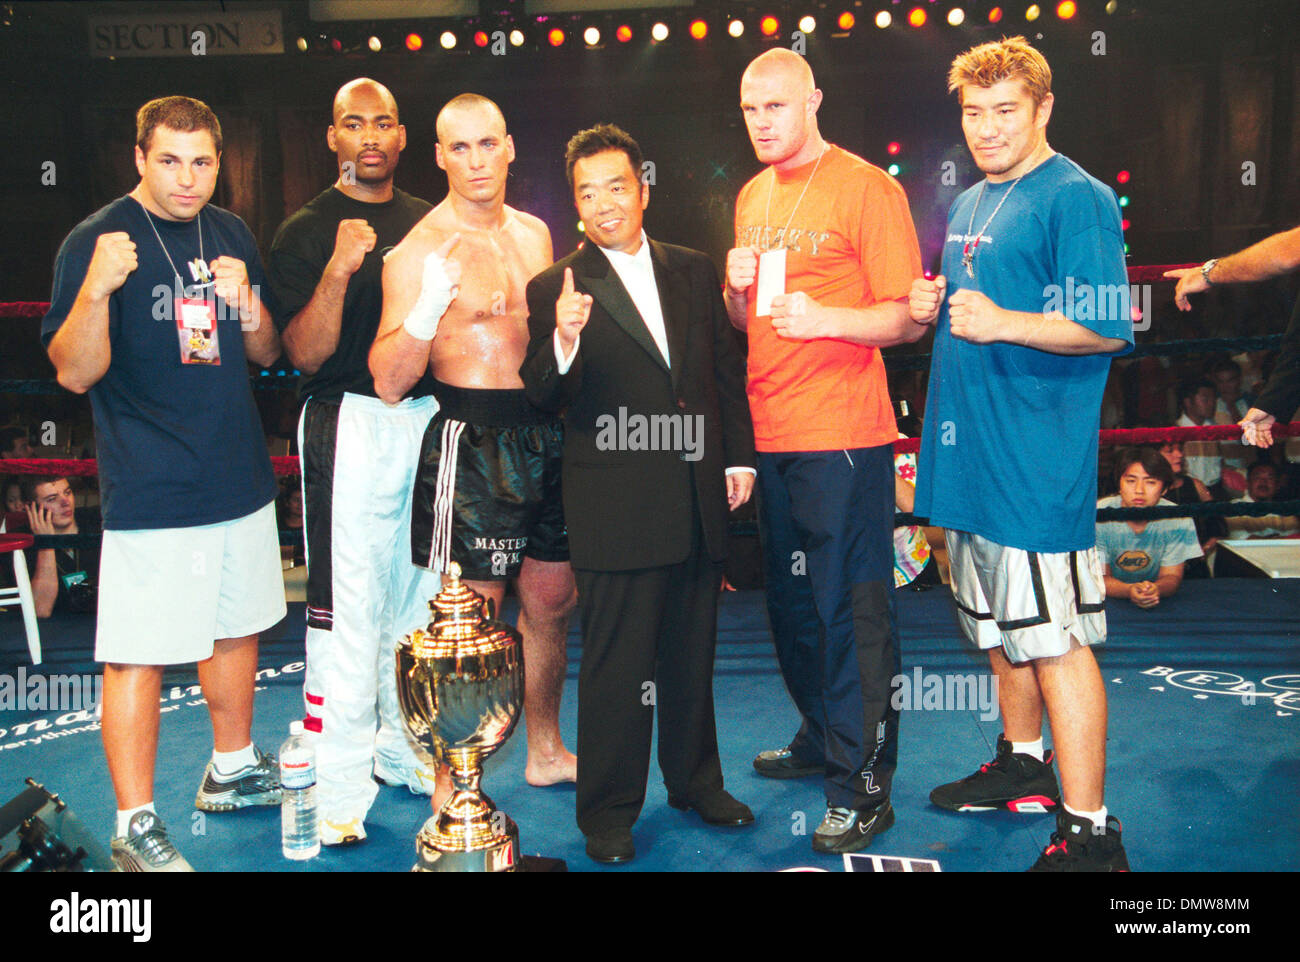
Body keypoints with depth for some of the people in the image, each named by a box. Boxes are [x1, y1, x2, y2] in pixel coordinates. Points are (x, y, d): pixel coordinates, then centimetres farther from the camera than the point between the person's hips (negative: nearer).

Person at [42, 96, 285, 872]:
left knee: (239, 627, 18)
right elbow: (74, 373, -13)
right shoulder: (96, 241, -8)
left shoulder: (234, 235, 10)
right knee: (137, 655, -4)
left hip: (242, 481, 7)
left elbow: (269, 354, 14)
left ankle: (233, 770, 38)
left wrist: (248, 308, -7)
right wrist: (95, 290, -30)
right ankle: (136, 825, 12)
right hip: (151, 494, -6)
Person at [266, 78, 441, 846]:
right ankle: (339, 787, 5)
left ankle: (403, 750, 27)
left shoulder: (429, 223, 14)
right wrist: (337, 272, -23)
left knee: (420, 595, 11)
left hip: (429, 418, 5)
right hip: (350, 424, -5)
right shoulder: (306, 232, -1)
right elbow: (307, 353, -10)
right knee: (348, 607, -5)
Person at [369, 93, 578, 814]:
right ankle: (451, 789, 13)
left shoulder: (534, 233, 12)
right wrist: (428, 306, -29)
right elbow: (388, 382, -16)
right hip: (471, 443, -7)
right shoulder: (419, 251, -10)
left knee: (552, 600, 16)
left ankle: (544, 751, 35)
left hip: (544, 435, 7)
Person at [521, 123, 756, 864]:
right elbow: (543, 400, -11)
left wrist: (739, 458, 9)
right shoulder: (555, 290, -3)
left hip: (700, 499, 5)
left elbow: (727, 371, 14)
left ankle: (696, 781, 36)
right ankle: (608, 811, 19)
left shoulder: (695, 272, 10)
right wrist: (564, 346, -30)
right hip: (616, 505, -4)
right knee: (616, 663, 4)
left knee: (692, 652, 18)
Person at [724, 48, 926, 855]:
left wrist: (826, 318, -26)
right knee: (791, 600, 15)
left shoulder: (866, 188, -6)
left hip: (843, 434, -7)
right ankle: (822, 738, 32)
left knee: (850, 608, -3)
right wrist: (738, 289, -1)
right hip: (770, 432, 7)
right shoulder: (753, 198, 16)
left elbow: (908, 318, -10)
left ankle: (864, 784, 7)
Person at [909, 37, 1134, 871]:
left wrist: (1002, 322, -28)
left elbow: (1108, 328, -17)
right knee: (1002, 625, 19)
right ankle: (1023, 765, 37)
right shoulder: (970, 206, 17)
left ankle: (1089, 832, 3)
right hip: (971, 452, 9)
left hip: (1039, 456, -9)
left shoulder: (1075, 199, -9)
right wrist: (933, 307, 6)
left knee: (1053, 635, -6)